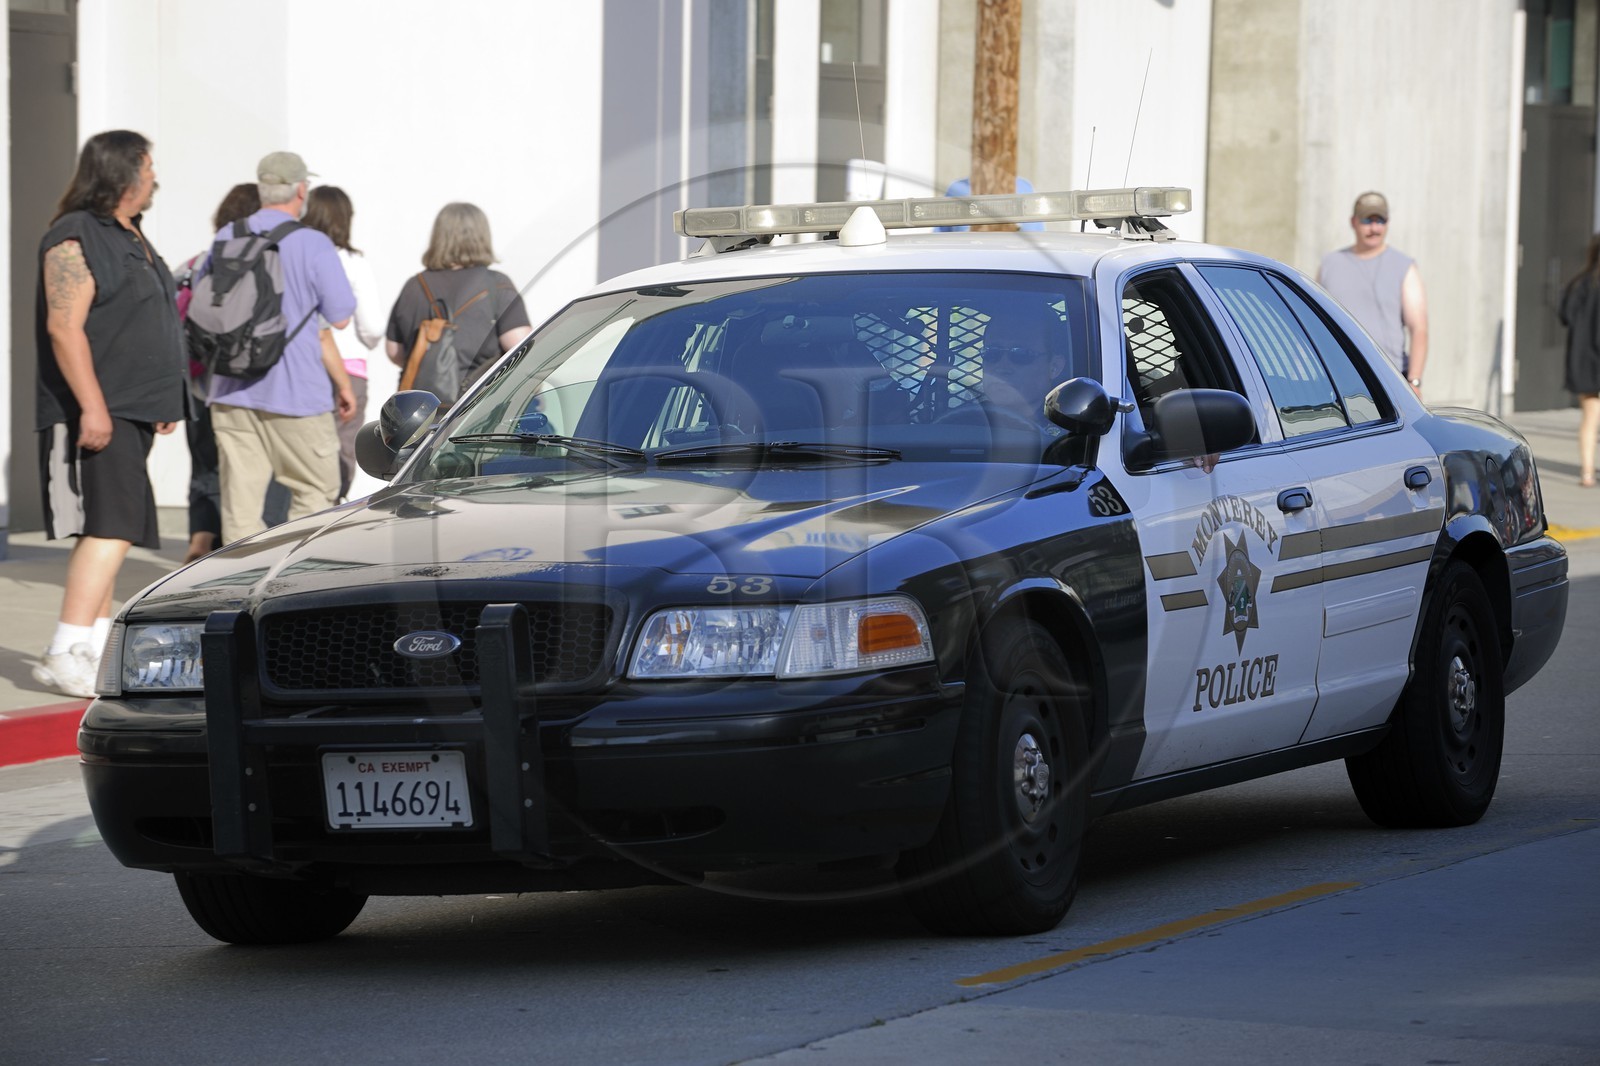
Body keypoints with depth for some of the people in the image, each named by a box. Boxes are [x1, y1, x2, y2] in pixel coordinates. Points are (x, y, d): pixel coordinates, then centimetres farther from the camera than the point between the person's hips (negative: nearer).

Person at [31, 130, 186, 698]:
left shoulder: (131, 238, 20)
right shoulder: (75, 239, -12)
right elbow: (65, 327, -19)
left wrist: (162, 402, 25)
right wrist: (92, 406, -24)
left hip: (132, 414, 10)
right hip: (95, 415, -10)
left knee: (108, 533, 11)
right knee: (109, 528, -17)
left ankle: (95, 648, 16)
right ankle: (64, 655, -21)